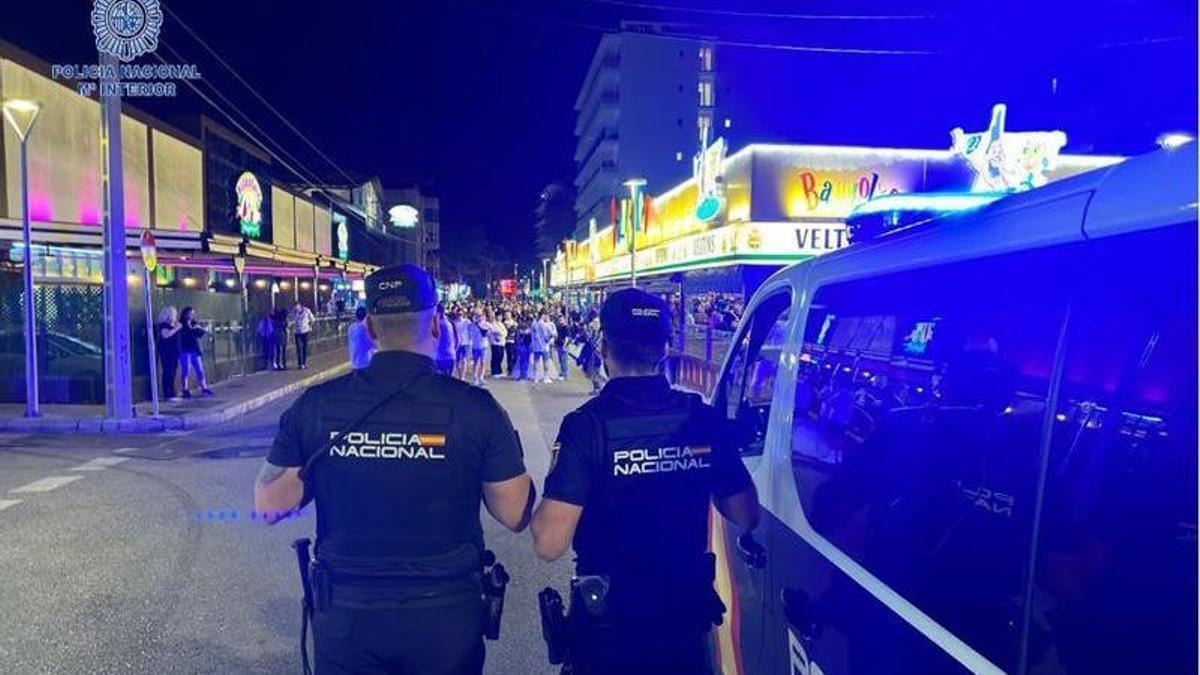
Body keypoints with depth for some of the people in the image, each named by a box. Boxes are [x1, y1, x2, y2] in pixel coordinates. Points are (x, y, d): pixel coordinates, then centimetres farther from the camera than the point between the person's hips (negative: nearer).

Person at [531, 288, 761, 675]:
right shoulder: (705, 419, -10)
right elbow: (746, 517, -1)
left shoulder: (588, 425, -22)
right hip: (687, 609, 3)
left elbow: (549, 544, -23)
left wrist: (549, 499, -4)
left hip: (609, 618, -3)